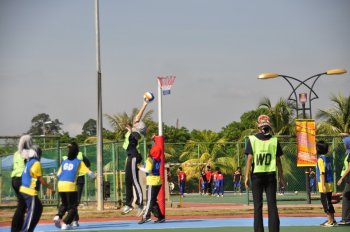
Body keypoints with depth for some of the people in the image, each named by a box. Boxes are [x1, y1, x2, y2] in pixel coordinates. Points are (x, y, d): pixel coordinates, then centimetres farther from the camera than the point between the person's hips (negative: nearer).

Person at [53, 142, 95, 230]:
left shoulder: (64, 162, 15)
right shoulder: (79, 162, 3)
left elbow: (58, 175, 18)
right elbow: (89, 172, 1)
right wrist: (93, 177, 22)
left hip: (61, 184, 5)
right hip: (70, 185, -5)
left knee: (64, 204, 24)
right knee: (73, 207, 8)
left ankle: (58, 216, -1)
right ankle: (65, 224, -3)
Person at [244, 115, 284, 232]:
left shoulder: (252, 140, -2)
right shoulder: (274, 140, 2)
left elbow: (249, 159, -6)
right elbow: (278, 161, 3)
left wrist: (246, 176, -3)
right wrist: (281, 177, 9)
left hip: (257, 175, -1)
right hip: (270, 175, 1)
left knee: (258, 205, 2)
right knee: (272, 205, 2)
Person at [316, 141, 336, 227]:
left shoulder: (321, 159, -13)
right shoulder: (328, 158, 11)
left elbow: (322, 173, -18)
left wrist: (323, 185, -20)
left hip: (325, 184, -9)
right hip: (330, 183, 9)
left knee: (326, 202, -4)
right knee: (328, 202, 16)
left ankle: (330, 221, -4)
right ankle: (331, 219, 21)